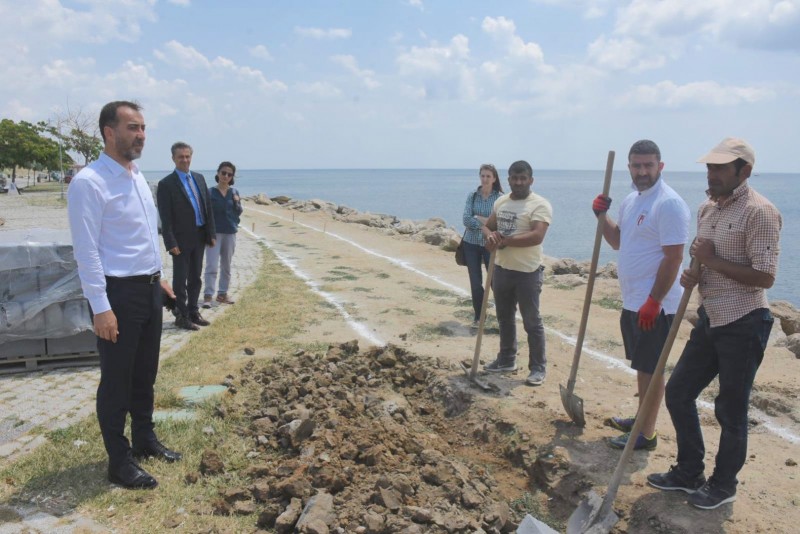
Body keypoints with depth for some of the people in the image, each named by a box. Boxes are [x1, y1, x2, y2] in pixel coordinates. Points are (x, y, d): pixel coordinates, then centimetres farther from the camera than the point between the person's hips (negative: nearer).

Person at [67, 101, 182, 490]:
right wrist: (101, 308, -20)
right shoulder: (89, 183, -16)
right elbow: (86, 252, -18)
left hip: (149, 288, 8)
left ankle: (144, 440, 37)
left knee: (145, 373, 20)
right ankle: (119, 462, 19)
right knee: (116, 380, 5)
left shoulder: (138, 176, 10)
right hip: (119, 293, -8)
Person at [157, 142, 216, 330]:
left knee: (195, 277, 15)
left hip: (199, 237, 6)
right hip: (181, 240, -6)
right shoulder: (166, 184, -9)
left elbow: (208, 208, 11)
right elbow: (165, 217, -12)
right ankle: (181, 316, 13)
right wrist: (171, 243, -16)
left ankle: (193, 312, 27)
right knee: (180, 279, 4)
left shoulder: (199, 178, 9)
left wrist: (211, 234, 7)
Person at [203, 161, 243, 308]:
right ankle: (207, 296, -6)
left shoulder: (234, 192, 6)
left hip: (230, 233, 4)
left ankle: (222, 294, 21)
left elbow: (239, 213, 8)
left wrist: (237, 203, -11)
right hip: (214, 233, -4)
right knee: (212, 266, -9)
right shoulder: (210, 192, -4)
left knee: (226, 266, 11)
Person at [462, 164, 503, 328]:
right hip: (471, 244, 2)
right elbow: (466, 220, -8)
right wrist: (488, 222, -16)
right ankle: (478, 316, 22)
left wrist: (478, 218, -13)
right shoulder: (472, 196, 2)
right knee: (475, 282, 8)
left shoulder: (500, 198, -4)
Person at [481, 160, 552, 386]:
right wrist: (490, 235, -11)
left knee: (532, 321, 2)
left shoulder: (539, 204, -14)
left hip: (527, 272, -7)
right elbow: (487, 226, 15)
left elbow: (536, 236, -26)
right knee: (504, 318, 17)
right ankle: (506, 360, 32)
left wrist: (503, 240, -22)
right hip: (502, 269, 7)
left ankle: (538, 368, 13)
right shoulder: (501, 201, 10)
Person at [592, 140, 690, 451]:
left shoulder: (668, 203, -17)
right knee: (642, 365, 20)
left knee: (651, 368, 1)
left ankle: (646, 434, 12)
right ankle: (641, 419, 35)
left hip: (655, 305, -9)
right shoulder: (631, 200, 11)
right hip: (633, 301, 9)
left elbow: (673, 257, -21)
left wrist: (653, 301, -23)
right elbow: (617, 241, 20)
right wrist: (602, 215, 3)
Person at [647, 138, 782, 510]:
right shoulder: (707, 209, 10)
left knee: (730, 410, 6)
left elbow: (764, 276, -21)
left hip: (744, 324, -8)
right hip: (711, 318, 8)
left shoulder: (758, 212, -16)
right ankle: (689, 472, 30)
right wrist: (693, 273, 0)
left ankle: (723, 485, 27)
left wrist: (712, 260, -17)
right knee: (678, 391, 12)